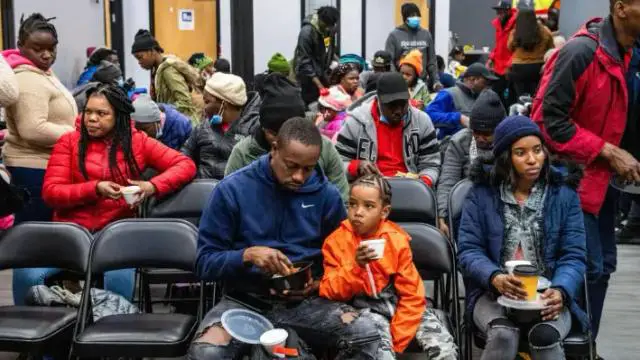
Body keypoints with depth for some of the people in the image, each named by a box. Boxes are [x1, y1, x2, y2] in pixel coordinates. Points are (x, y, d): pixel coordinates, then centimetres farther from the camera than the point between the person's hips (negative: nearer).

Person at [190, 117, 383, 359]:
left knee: (368, 337, -24)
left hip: (306, 301, 2)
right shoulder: (232, 189, -6)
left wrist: (320, 283, -7)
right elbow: (205, 262, -3)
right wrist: (247, 255, -22)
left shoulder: (327, 195, 1)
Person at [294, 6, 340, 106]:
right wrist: (319, 85, -27)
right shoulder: (307, 32, -21)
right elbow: (304, 62, -23)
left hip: (323, 74, 6)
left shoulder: (330, 30, -2)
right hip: (308, 77, -6)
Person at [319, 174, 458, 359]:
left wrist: (397, 338, -9)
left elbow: (411, 293, -2)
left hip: (398, 301, 2)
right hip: (365, 307, -2)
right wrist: (355, 266, -26)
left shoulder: (396, 240, -4)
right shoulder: (336, 241, -6)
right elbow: (330, 292, -10)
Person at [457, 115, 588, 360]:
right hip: (492, 293, 0)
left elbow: (573, 255, 1)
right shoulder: (482, 193, 2)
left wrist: (560, 291, -20)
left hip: (548, 295, 1)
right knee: (503, 336, -31)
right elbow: (468, 250, -2)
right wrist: (495, 278, -24)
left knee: (546, 337, -31)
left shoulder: (564, 193, 4)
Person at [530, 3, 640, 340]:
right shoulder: (581, 52, -21)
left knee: (603, 265, 13)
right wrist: (609, 152, -19)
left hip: (601, 176, 9)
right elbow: (551, 121, -22)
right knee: (588, 268, -6)